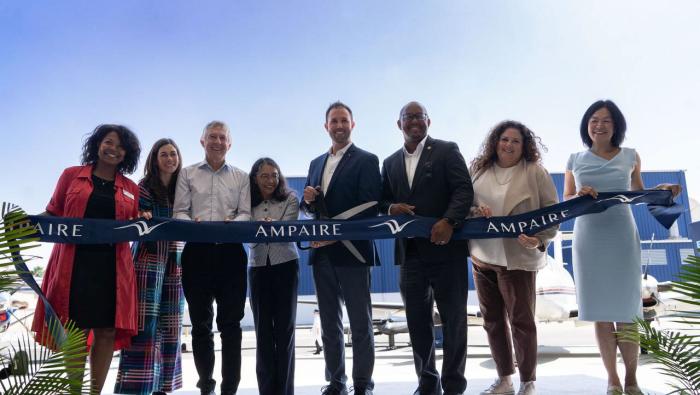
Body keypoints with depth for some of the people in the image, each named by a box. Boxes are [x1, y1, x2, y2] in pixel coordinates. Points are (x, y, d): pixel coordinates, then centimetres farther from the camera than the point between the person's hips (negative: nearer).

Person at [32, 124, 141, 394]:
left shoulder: (131, 189, 14)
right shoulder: (71, 175, 9)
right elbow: (52, 214, 10)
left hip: (113, 266, 2)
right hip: (73, 263, -2)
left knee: (107, 330, 1)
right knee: (75, 330, -1)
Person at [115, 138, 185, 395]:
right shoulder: (144, 187, 2)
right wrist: (142, 218, -21)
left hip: (173, 261, 5)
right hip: (148, 258, -5)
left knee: (169, 325, 5)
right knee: (145, 323, -10)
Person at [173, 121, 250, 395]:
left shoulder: (241, 177, 14)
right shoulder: (187, 174, 12)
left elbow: (246, 213, 6)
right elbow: (179, 212, 4)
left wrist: (232, 223, -16)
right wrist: (193, 224, -17)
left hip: (230, 252, 0)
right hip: (197, 251, 0)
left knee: (230, 323, -1)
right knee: (200, 322, 6)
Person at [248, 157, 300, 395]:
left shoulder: (290, 199, -1)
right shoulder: (249, 203, 5)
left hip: (285, 265, -2)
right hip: (258, 267, 2)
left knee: (285, 327, 2)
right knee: (263, 329, 4)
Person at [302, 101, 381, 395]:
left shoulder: (366, 160, -3)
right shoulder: (316, 164, 17)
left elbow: (369, 208, -12)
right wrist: (308, 200, -4)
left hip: (351, 250, -6)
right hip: (322, 252, 6)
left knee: (360, 322, 2)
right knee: (329, 323, 12)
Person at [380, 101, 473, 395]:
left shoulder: (447, 151, 2)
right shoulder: (390, 163, 16)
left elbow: (464, 189, -9)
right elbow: (383, 201, 17)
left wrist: (449, 221, -24)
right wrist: (392, 208, -6)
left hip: (445, 248, -4)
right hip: (410, 252, 5)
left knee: (453, 319, 4)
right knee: (417, 321, 9)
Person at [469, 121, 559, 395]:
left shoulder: (535, 172, -3)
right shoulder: (479, 170, 8)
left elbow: (553, 210, -4)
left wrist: (540, 239, -19)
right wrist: (475, 212, -10)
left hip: (517, 258, -4)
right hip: (482, 257, 5)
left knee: (521, 321, 4)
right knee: (492, 320, 12)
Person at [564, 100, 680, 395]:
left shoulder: (631, 157, 7)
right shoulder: (575, 160, 7)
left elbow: (638, 193, 19)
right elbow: (565, 202, 9)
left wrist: (661, 191, 0)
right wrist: (579, 195, -12)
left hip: (621, 239, 0)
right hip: (588, 241, 1)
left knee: (626, 311, 1)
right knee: (600, 312, 4)